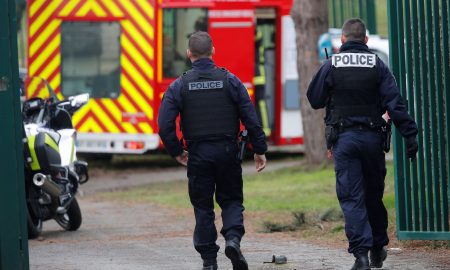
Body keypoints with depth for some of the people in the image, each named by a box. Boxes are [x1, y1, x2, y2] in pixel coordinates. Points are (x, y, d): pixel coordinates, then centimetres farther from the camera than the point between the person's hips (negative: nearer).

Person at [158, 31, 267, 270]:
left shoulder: (179, 86, -3)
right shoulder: (230, 81, -2)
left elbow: (165, 125, -7)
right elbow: (251, 119, -3)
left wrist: (176, 152, 8)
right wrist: (259, 150, 6)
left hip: (198, 155, 0)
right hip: (227, 151, 0)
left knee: (202, 206, 9)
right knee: (231, 199, 14)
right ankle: (233, 237, -13)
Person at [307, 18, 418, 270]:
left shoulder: (331, 65, -3)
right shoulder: (377, 65, -1)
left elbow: (314, 99, 3)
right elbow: (395, 103, -6)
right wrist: (410, 134, -7)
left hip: (343, 138, -1)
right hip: (372, 136, 2)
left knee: (351, 197, -2)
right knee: (374, 195, 16)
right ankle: (378, 248, 26)